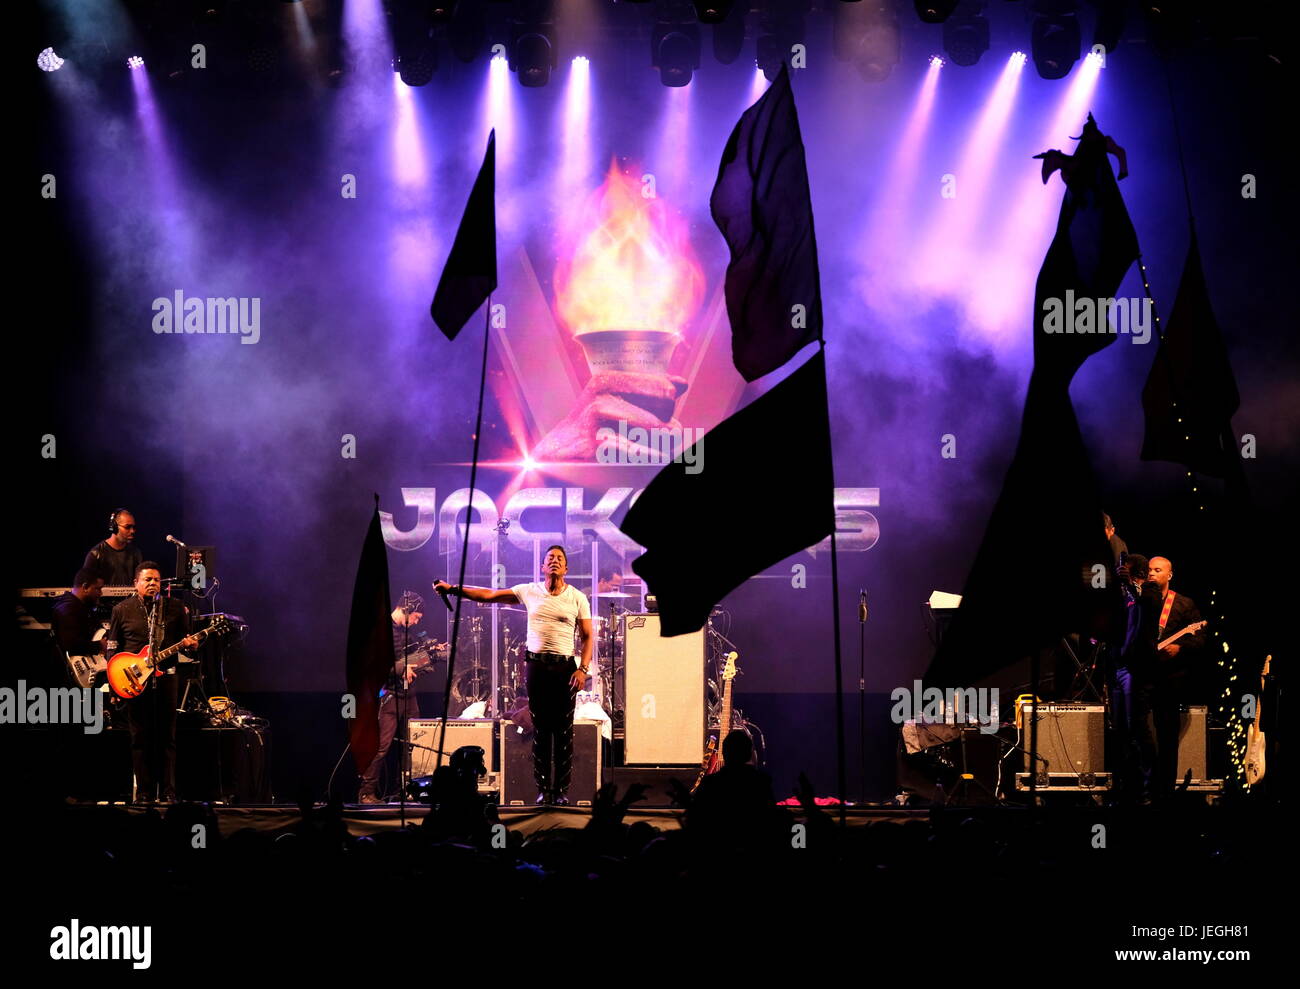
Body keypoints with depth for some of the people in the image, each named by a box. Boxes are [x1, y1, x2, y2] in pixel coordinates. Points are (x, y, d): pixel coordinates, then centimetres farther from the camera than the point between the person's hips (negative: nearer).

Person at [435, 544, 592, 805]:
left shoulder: (578, 598, 2)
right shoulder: (529, 591, 6)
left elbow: (587, 636, 2)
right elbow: (489, 595, 5)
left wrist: (583, 669, -11)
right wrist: (454, 589, -3)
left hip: (565, 667, -1)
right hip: (537, 665, 1)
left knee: (564, 731, -1)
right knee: (540, 729, 3)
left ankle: (562, 790, 4)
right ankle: (543, 788, 8)